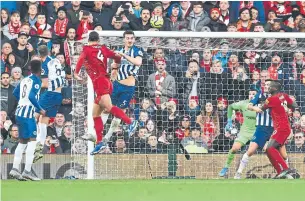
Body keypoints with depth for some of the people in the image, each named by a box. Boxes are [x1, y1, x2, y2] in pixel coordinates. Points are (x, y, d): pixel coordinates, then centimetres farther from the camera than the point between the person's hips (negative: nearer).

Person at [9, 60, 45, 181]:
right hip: (28, 114, -8)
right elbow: (32, 96, -21)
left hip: (19, 113, 8)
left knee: (22, 142, 14)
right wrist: (40, 109, -12)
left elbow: (15, 93, 23)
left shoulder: (24, 80, 13)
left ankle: (15, 169, 11)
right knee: (32, 140, -8)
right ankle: (27, 171, -15)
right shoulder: (36, 81, -10)